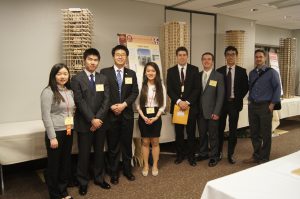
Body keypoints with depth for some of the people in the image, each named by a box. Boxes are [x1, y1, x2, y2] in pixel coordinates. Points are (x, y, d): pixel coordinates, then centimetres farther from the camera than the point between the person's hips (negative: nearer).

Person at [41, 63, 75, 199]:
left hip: (69, 132, 6)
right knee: (54, 164, 8)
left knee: (66, 162, 15)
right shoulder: (48, 92, -11)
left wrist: (71, 128, 8)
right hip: (56, 133, -6)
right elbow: (46, 116, -15)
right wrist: (52, 137, -17)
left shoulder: (70, 91, 8)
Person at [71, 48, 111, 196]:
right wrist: (92, 119, -17)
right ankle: (83, 182, 25)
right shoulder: (77, 79, -5)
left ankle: (99, 178, 31)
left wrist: (98, 118, -11)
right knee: (84, 154, 7)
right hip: (84, 123, -3)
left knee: (99, 152, 14)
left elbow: (106, 100, 0)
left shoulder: (103, 79, 7)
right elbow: (80, 102, -12)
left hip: (100, 122, 4)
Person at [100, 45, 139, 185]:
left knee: (127, 144, 12)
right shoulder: (105, 72, 0)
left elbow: (135, 93, 1)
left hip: (127, 114, 3)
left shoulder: (131, 73, 8)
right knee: (113, 145, 7)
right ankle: (114, 173, 22)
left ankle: (127, 170, 28)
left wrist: (124, 104, -13)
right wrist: (111, 106, -15)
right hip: (111, 114, -2)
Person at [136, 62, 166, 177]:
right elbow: (137, 104, -1)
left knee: (155, 142, 8)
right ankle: (146, 166, 21)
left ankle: (155, 166, 21)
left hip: (156, 117, 0)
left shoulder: (161, 86, 0)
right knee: (145, 142, 8)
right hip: (143, 117, 0)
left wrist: (155, 117, -11)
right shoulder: (141, 86, -2)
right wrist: (143, 117, -11)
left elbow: (163, 105, 0)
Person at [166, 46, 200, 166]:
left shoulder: (194, 70, 2)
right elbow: (169, 90, -1)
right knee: (178, 133, 8)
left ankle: (191, 156, 18)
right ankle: (180, 154, 22)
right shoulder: (171, 71, 5)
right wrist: (179, 101, -14)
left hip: (191, 106, -1)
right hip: (177, 106, 1)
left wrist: (188, 102, -14)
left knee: (191, 132, 5)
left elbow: (197, 88, -3)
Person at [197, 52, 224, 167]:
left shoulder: (219, 76, -2)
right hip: (200, 111, 3)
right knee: (202, 134, 11)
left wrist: (216, 112, -12)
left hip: (212, 111, -3)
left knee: (213, 135, 5)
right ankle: (203, 153, 27)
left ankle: (213, 156, 18)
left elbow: (220, 96, -6)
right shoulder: (198, 75, 8)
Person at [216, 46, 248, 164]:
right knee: (220, 128, 7)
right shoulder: (219, 71, 3)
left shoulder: (242, 71, 2)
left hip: (234, 103, 0)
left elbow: (245, 87, 3)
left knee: (233, 130, 4)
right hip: (222, 103, 1)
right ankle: (219, 152, 23)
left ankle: (230, 154, 16)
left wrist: (238, 98, -6)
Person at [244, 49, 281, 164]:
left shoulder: (271, 72, -4)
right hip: (252, 106, 5)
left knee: (265, 134, 3)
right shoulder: (252, 73, 11)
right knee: (254, 133, 11)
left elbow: (277, 88, -7)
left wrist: (272, 104, -11)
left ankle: (264, 158, 15)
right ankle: (256, 156, 24)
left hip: (265, 106, -5)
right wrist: (250, 101, 7)